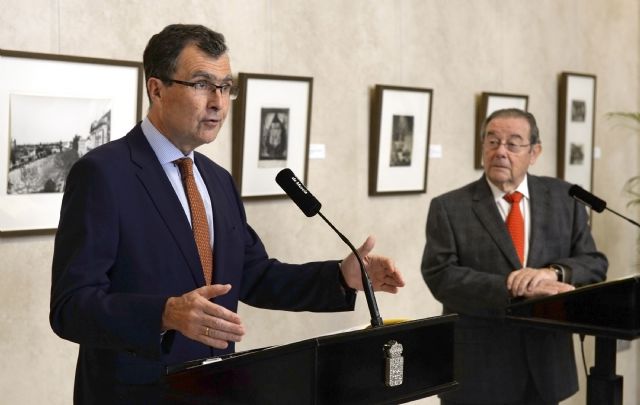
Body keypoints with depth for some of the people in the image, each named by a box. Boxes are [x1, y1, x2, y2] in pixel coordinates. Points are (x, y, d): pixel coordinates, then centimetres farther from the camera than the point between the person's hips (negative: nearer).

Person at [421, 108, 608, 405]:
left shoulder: (562, 198, 5)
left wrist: (552, 273, -19)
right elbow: (441, 276, -14)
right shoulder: (449, 208, -3)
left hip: (545, 363, 3)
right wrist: (518, 290, -23)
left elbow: (594, 263, 2)